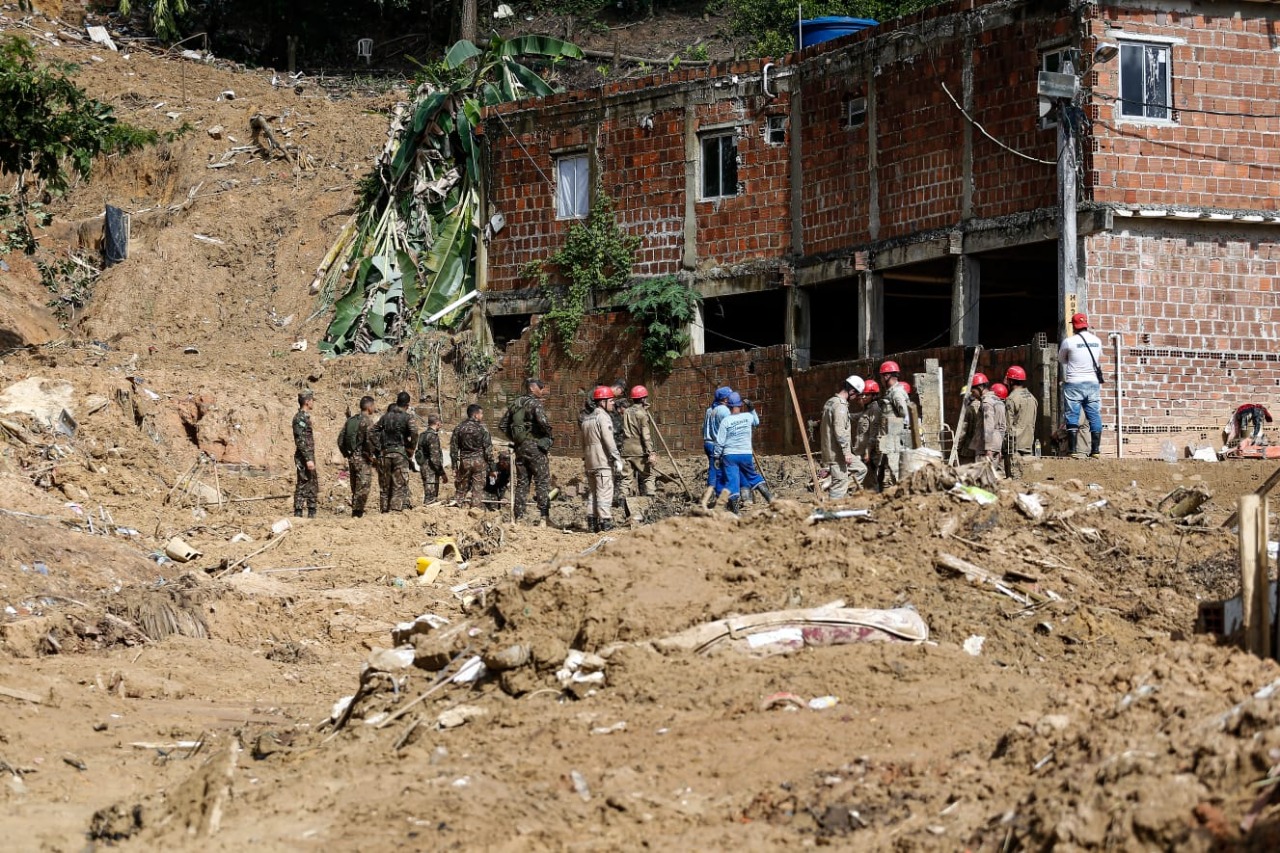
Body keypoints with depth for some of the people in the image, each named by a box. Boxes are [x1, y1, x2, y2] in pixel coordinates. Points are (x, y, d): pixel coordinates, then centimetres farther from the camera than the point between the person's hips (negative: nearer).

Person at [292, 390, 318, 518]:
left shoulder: (305, 417, 16)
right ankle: (298, 514, -6)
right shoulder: (300, 418, -15)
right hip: (304, 457, -10)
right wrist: (308, 459, -25)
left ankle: (311, 514, 17)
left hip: (309, 456, 10)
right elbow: (301, 440, -21)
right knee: (302, 485, -8)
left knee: (313, 485, 12)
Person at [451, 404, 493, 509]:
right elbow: (488, 449, -7)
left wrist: (454, 467, 11)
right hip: (479, 461, -3)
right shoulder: (482, 429, -6)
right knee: (478, 489, 0)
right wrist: (491, 466, 0)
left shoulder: (458, 428, 4)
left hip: (464, 461, 3)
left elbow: (453, 449, 6)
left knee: (462, 489, 12)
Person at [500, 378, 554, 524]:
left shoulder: (515, 404, 13)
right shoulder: (535, 403, -10)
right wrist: (548, 435, -7)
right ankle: (543, 517, -10)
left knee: (521, 483, 11)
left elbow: (503, 425, 17)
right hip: (535, 446, -7)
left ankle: (519, 517, 10)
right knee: (542, 481, -3)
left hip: (520, 447, 7)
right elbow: (543, 422, -26)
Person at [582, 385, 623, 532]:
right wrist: (617, 459, -15)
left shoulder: (586, 419, 19)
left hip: (589, 463, 8)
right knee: (604, 492, -9)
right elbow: (609, 441, -16)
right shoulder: (603, 417, -9)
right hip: (603, 461, -8)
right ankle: (605, 523, -12)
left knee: (592, 492, 12)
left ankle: (593, 523, 11)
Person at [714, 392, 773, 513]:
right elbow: (757, 422, 24)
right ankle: (767, 494, 9)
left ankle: (735, 508, -5)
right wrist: (752, 409, 25)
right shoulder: (748, 417, -1)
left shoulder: (726, 421, -8)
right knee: (752, 476, 21)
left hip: (729, 455, -2)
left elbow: (720, 442, -6)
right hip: (746, 454, 2)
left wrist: (717, 456, 4)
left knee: (732, 480, -1)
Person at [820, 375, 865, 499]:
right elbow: (840, 431, -24)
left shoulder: (831, 402, 16)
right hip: (837, 453, -10)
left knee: (861, 469, 20)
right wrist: (847, 452, -22)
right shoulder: (840, 405, -17)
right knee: (840, 484, -6)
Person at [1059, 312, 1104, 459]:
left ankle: (1074, 450, -6)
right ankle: (1095, 450, 5)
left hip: (1074, 383, -4)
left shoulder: (1069, 342, -8)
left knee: (1072, 417, 0)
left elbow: (1061, 360, 7)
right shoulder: (1097, 341, 5)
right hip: (1093, 383, 4)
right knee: (1095, 416, 7)